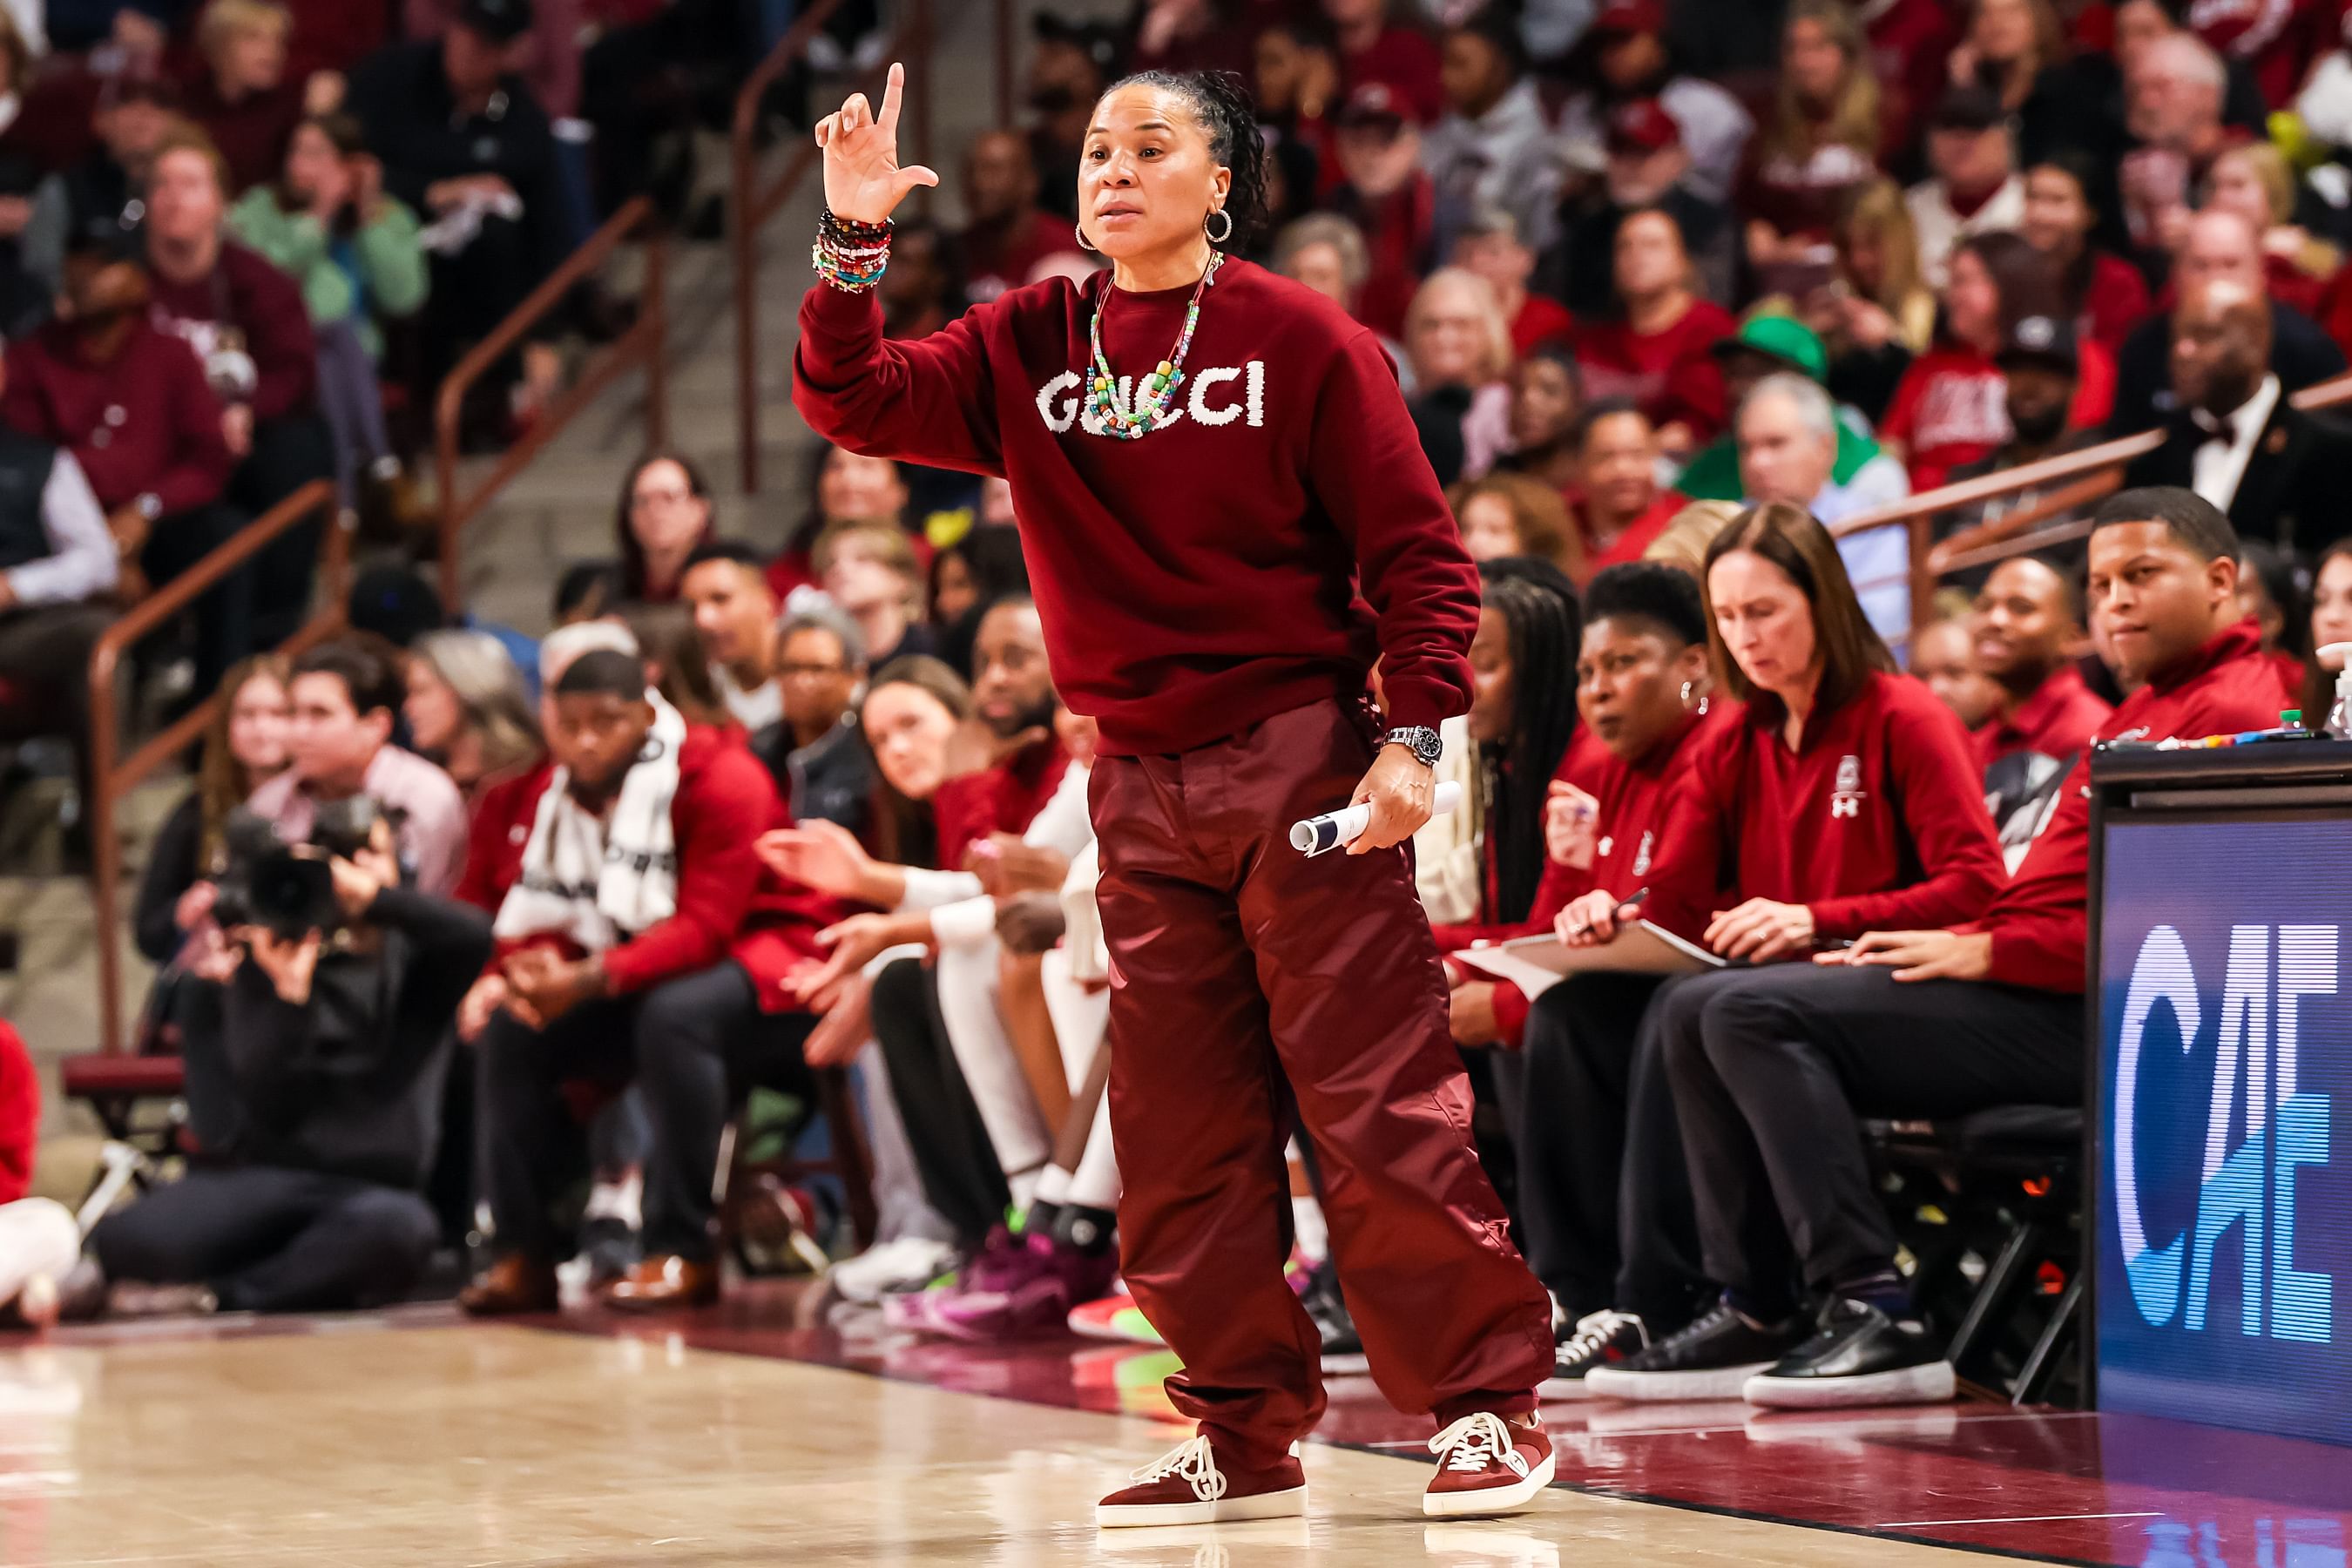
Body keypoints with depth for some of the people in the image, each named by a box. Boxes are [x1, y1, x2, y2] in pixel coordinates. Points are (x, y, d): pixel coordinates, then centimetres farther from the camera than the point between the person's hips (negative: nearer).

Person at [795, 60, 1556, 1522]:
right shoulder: (1027, 347, 10)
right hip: (1140, 786, 5)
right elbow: (855, 403, 0)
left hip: (1299, 762, -5)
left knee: (1378, 1100, -6)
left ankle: (1489, 1402, 1)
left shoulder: (1298, 336, -3)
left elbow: (1418, 547, -4)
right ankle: (1248, 1432, 14)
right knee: (1182, 1135, 6)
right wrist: (853, 240, -13)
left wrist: (1416, 731, -14)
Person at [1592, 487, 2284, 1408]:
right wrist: (1949, 944, 6)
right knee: (1702, 1023, 8)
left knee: (1756, 1016, -21)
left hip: (2091, 1021, -11)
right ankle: (1755, 1311, 0)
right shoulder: (2141, 712, 24)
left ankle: (1875, 1313, -25)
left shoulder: (2231, 711, -10)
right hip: (2041, 996, 11)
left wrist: (1986, 952, -16)